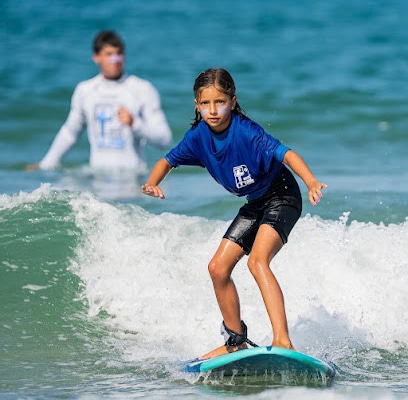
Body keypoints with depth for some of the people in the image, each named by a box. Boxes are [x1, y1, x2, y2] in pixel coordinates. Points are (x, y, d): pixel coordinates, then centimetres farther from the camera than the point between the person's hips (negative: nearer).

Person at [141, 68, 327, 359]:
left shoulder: (246, 131, -27)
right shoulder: (199, 136, -7)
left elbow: (286, 154, -38)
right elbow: (168, 161, 6)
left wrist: (312, 184, -55)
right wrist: (152, 184, -17)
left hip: (282, 196, -8)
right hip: (254, 204, 8)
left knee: (257, 261, -28)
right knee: (218, 267, 4)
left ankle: (283, 341, -36)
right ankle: (237, 340, 20)